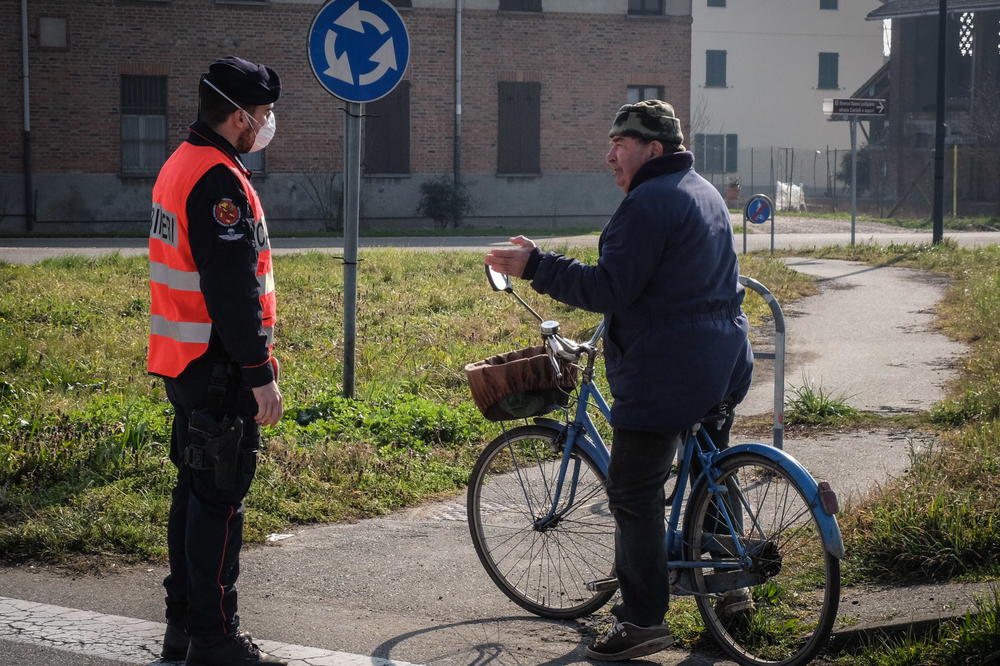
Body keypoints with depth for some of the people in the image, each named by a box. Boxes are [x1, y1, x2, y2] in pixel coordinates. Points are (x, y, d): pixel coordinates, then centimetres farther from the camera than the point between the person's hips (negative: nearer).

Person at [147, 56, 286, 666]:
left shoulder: (181, 166, 14)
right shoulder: (220, 181, -18)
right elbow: (234, 290, -23)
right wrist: (260, 375, -20)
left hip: (185, 362, 10)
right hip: (219, 367, -10)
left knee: (196, 490, 16)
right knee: (221, 500, -5)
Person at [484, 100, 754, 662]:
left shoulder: (649, 203, -16)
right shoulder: (706, 192, 17)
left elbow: (611, 288, -21)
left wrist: (536, 266, -18)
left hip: (666, 373, -11)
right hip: (723, 363, 11)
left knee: (634, 494, -5)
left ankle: (644, 621, -3)